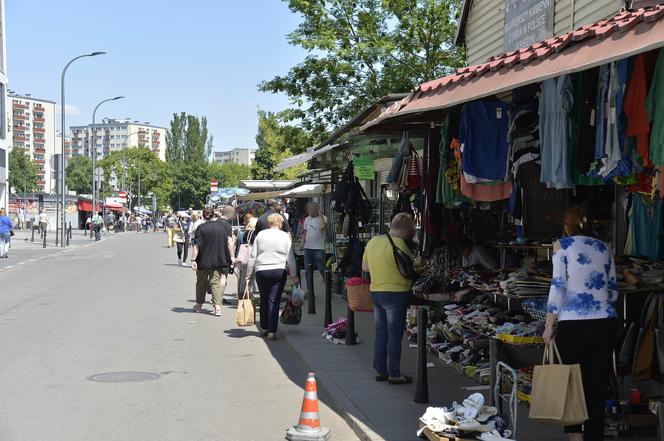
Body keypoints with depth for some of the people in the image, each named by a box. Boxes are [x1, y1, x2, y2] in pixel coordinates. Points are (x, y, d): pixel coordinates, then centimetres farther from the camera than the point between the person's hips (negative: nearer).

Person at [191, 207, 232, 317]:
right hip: (218, 260, 2)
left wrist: (193, 260, -15)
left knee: (201, 282, 14)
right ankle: (217, 307, -10)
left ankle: (199, 305, 26)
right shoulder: (220, 226, 2)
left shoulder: (201, 228, -9)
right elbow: (226, 243, 9)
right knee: (216, 282, 3)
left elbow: (196, 246, -15)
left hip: (203, 261, -2)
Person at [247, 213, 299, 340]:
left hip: (261, 271, 2)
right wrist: (294, 275, 8)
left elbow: (253, 257, 5)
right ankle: (272, 331, -7)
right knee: (274, 301, -2)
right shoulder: (285, 236, 1)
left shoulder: (260, 235, 5)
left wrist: (248, 275, 10)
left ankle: (264, 328, 23)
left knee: (264, 300, 15)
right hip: (279, 271, -2)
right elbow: (290, 258, 1)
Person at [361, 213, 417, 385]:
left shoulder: (373, 241, 8)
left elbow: (365, 267, 14)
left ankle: (380, 371, 20)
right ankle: (394, 374, 3)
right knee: (395, 334, -1)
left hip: (375, 292, 7)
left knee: (381, 333, 14)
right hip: (396, 293, -7)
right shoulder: (399, 244, -17)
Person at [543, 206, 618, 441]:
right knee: (597, 385, 8)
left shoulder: (563, 245, 0)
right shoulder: (604, 248, 13)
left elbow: (558, 286, -9)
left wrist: (549, 325, -6)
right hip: (606, 322, 4)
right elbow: (613, 290, 18)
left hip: (574, 324, -4)